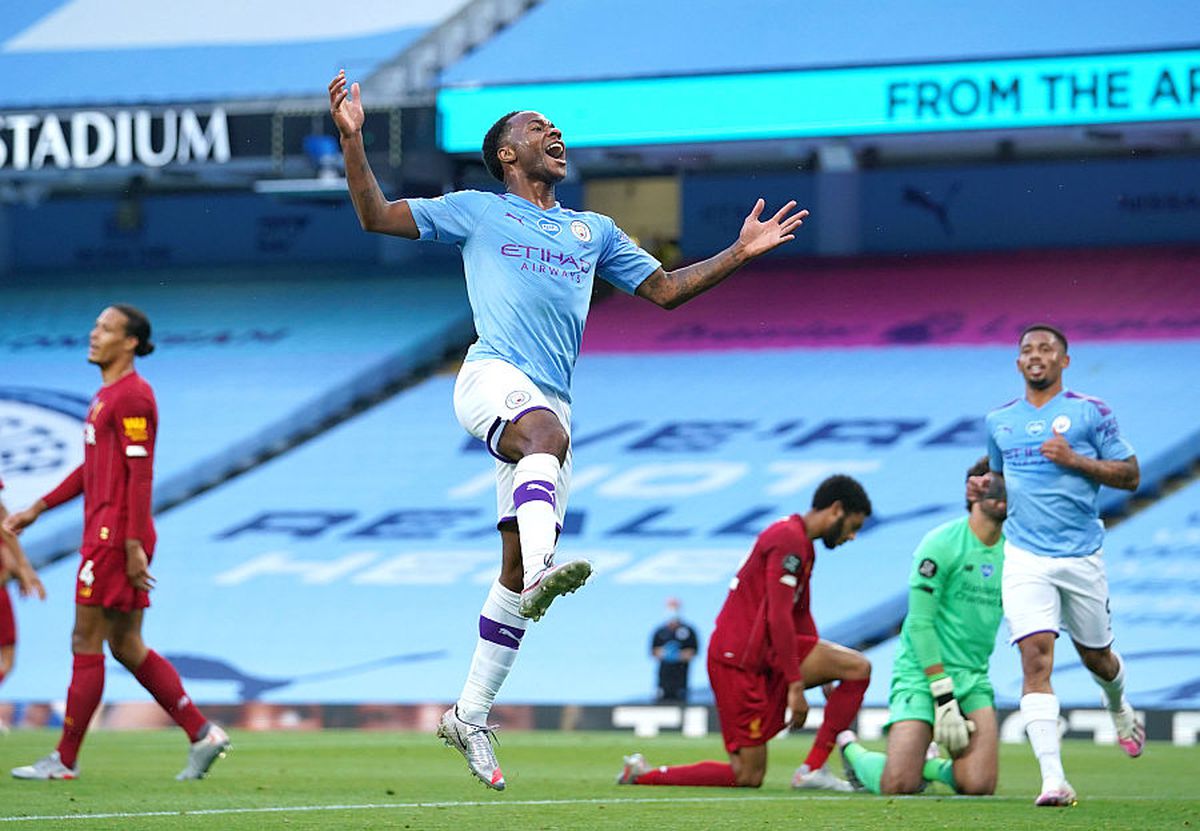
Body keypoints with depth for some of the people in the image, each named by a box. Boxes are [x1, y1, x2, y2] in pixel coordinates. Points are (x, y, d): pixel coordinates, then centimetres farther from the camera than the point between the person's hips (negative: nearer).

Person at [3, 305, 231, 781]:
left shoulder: (132, 397, -13)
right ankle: (202, 734, 10)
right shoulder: (107, 396, 18)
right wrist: (38, 509, 26)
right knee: (127, 647, 10)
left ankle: (65, 760, 1)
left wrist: (133, 544, -22)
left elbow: (140, 473, -18)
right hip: (104, 536, 10)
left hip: (116, 540, -10)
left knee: (86, 644, -4)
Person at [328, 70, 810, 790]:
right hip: (492, 376, -5)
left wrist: (740, 253, 18)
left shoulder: (594, 231, 26)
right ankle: (542, 571, -64)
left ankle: (470, 716, 7)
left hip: (552, 402, 5)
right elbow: (376, 215, 10)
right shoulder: (477, 212, 15)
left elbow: (664, 289, 28)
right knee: (546, 430, -40)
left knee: (518, 568, 0)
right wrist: (352, 139, -3)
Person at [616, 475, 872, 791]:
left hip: (766, 653, 10)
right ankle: (643, 774, 1)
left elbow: (801, 616, 25)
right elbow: (778, 617, -21)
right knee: (748, 777, -7)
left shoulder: (801, 542, 18)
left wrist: (822, 674, 23)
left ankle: (813, 769, -5)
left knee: (859, 667, -2)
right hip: (739, 658, -10)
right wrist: (795, 685, -21)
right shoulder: (789, 539, -14)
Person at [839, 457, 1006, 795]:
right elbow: (920, 622, -13)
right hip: (921, 674, -5)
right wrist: (943, 695, -17)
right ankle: (851, 751, 19)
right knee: (898, 786, -16)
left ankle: (926, 764, 18)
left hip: (974, 678, 5)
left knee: (979, 786, -15)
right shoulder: (941, 544, -11)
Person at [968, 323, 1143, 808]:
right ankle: (1053, 780, -20)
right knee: (1035, 658, -15)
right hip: (1025, 558, 1)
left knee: (1095, 655, 13)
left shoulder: (1091, 413, -1)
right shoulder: (999, 421, 11)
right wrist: (984, 486, 3)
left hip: (1081, 556, -1)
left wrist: (1075, 459, -15)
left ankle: (1120, 711, 51)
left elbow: (1130, 476, -2)